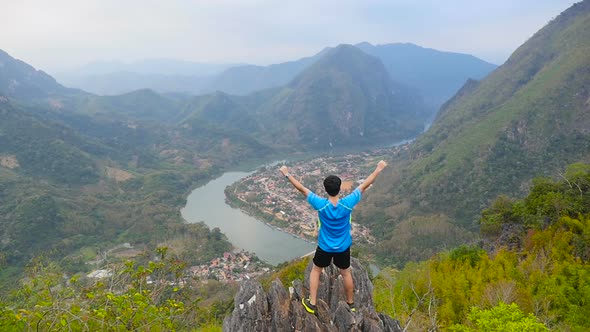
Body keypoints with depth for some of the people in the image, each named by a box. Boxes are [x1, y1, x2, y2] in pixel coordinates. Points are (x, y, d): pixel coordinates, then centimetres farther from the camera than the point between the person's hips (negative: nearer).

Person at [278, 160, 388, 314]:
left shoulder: (321, 204, -26)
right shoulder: (348, 203, -24)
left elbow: (302, 189, -17)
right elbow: (365, 185, -14)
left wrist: (287, 174, -7)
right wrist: (379, 168, -3)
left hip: (325, 247, -1)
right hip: (343, 247, 2)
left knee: (315, 271, 21)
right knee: (346, 273, 23)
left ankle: (312, 303, 27)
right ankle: (351, 304, 39)